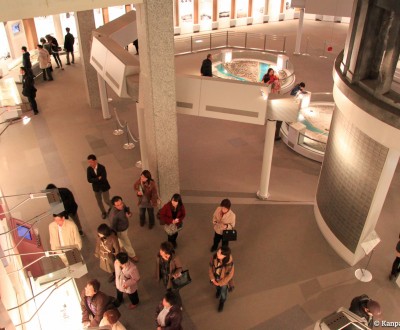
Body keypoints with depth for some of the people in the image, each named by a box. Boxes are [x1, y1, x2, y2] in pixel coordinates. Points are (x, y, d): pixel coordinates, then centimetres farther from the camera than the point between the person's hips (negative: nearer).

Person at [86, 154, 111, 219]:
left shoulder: (102, 167, -26)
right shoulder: (89, 169, -17)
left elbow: (103, 178, -32)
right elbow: (89, 180, -21)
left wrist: (94, 179, -22)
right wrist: (98, 178, -27)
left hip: (104, 186, -3)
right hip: (96, 187, 3)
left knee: (106, 201, 7)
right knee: (99, 201, 18)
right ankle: (103, 212, 44)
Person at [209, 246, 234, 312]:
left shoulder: (229, 264, -41)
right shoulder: (214, 257, -33)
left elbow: (229, 276, -25)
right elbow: (210, 267, -15)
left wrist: (220, 283, -15)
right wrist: (213, 279, -15)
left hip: (224, 281, -2)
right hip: (216, 278, 3)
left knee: (223, 293, 25)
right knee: (217, 287, 35)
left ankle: (222, 303, 59)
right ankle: (218, 290, 72)